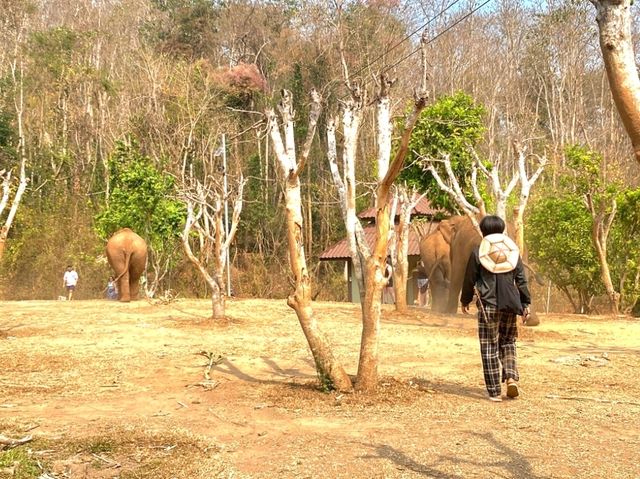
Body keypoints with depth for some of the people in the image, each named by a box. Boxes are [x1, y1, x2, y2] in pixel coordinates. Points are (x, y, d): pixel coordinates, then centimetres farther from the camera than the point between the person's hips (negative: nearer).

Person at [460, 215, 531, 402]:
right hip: (510, 305, 3)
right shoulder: (513, 250, 6)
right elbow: (521, 280, 7)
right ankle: (511, 377, -2)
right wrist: (525, 304, 13)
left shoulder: (478, 252, -2)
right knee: (508, 342, 19)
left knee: (489, 347, 3)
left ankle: (495, 391, 4)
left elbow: (469, 280, 3)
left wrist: (465, 301, 18)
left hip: (487, 305, -3)